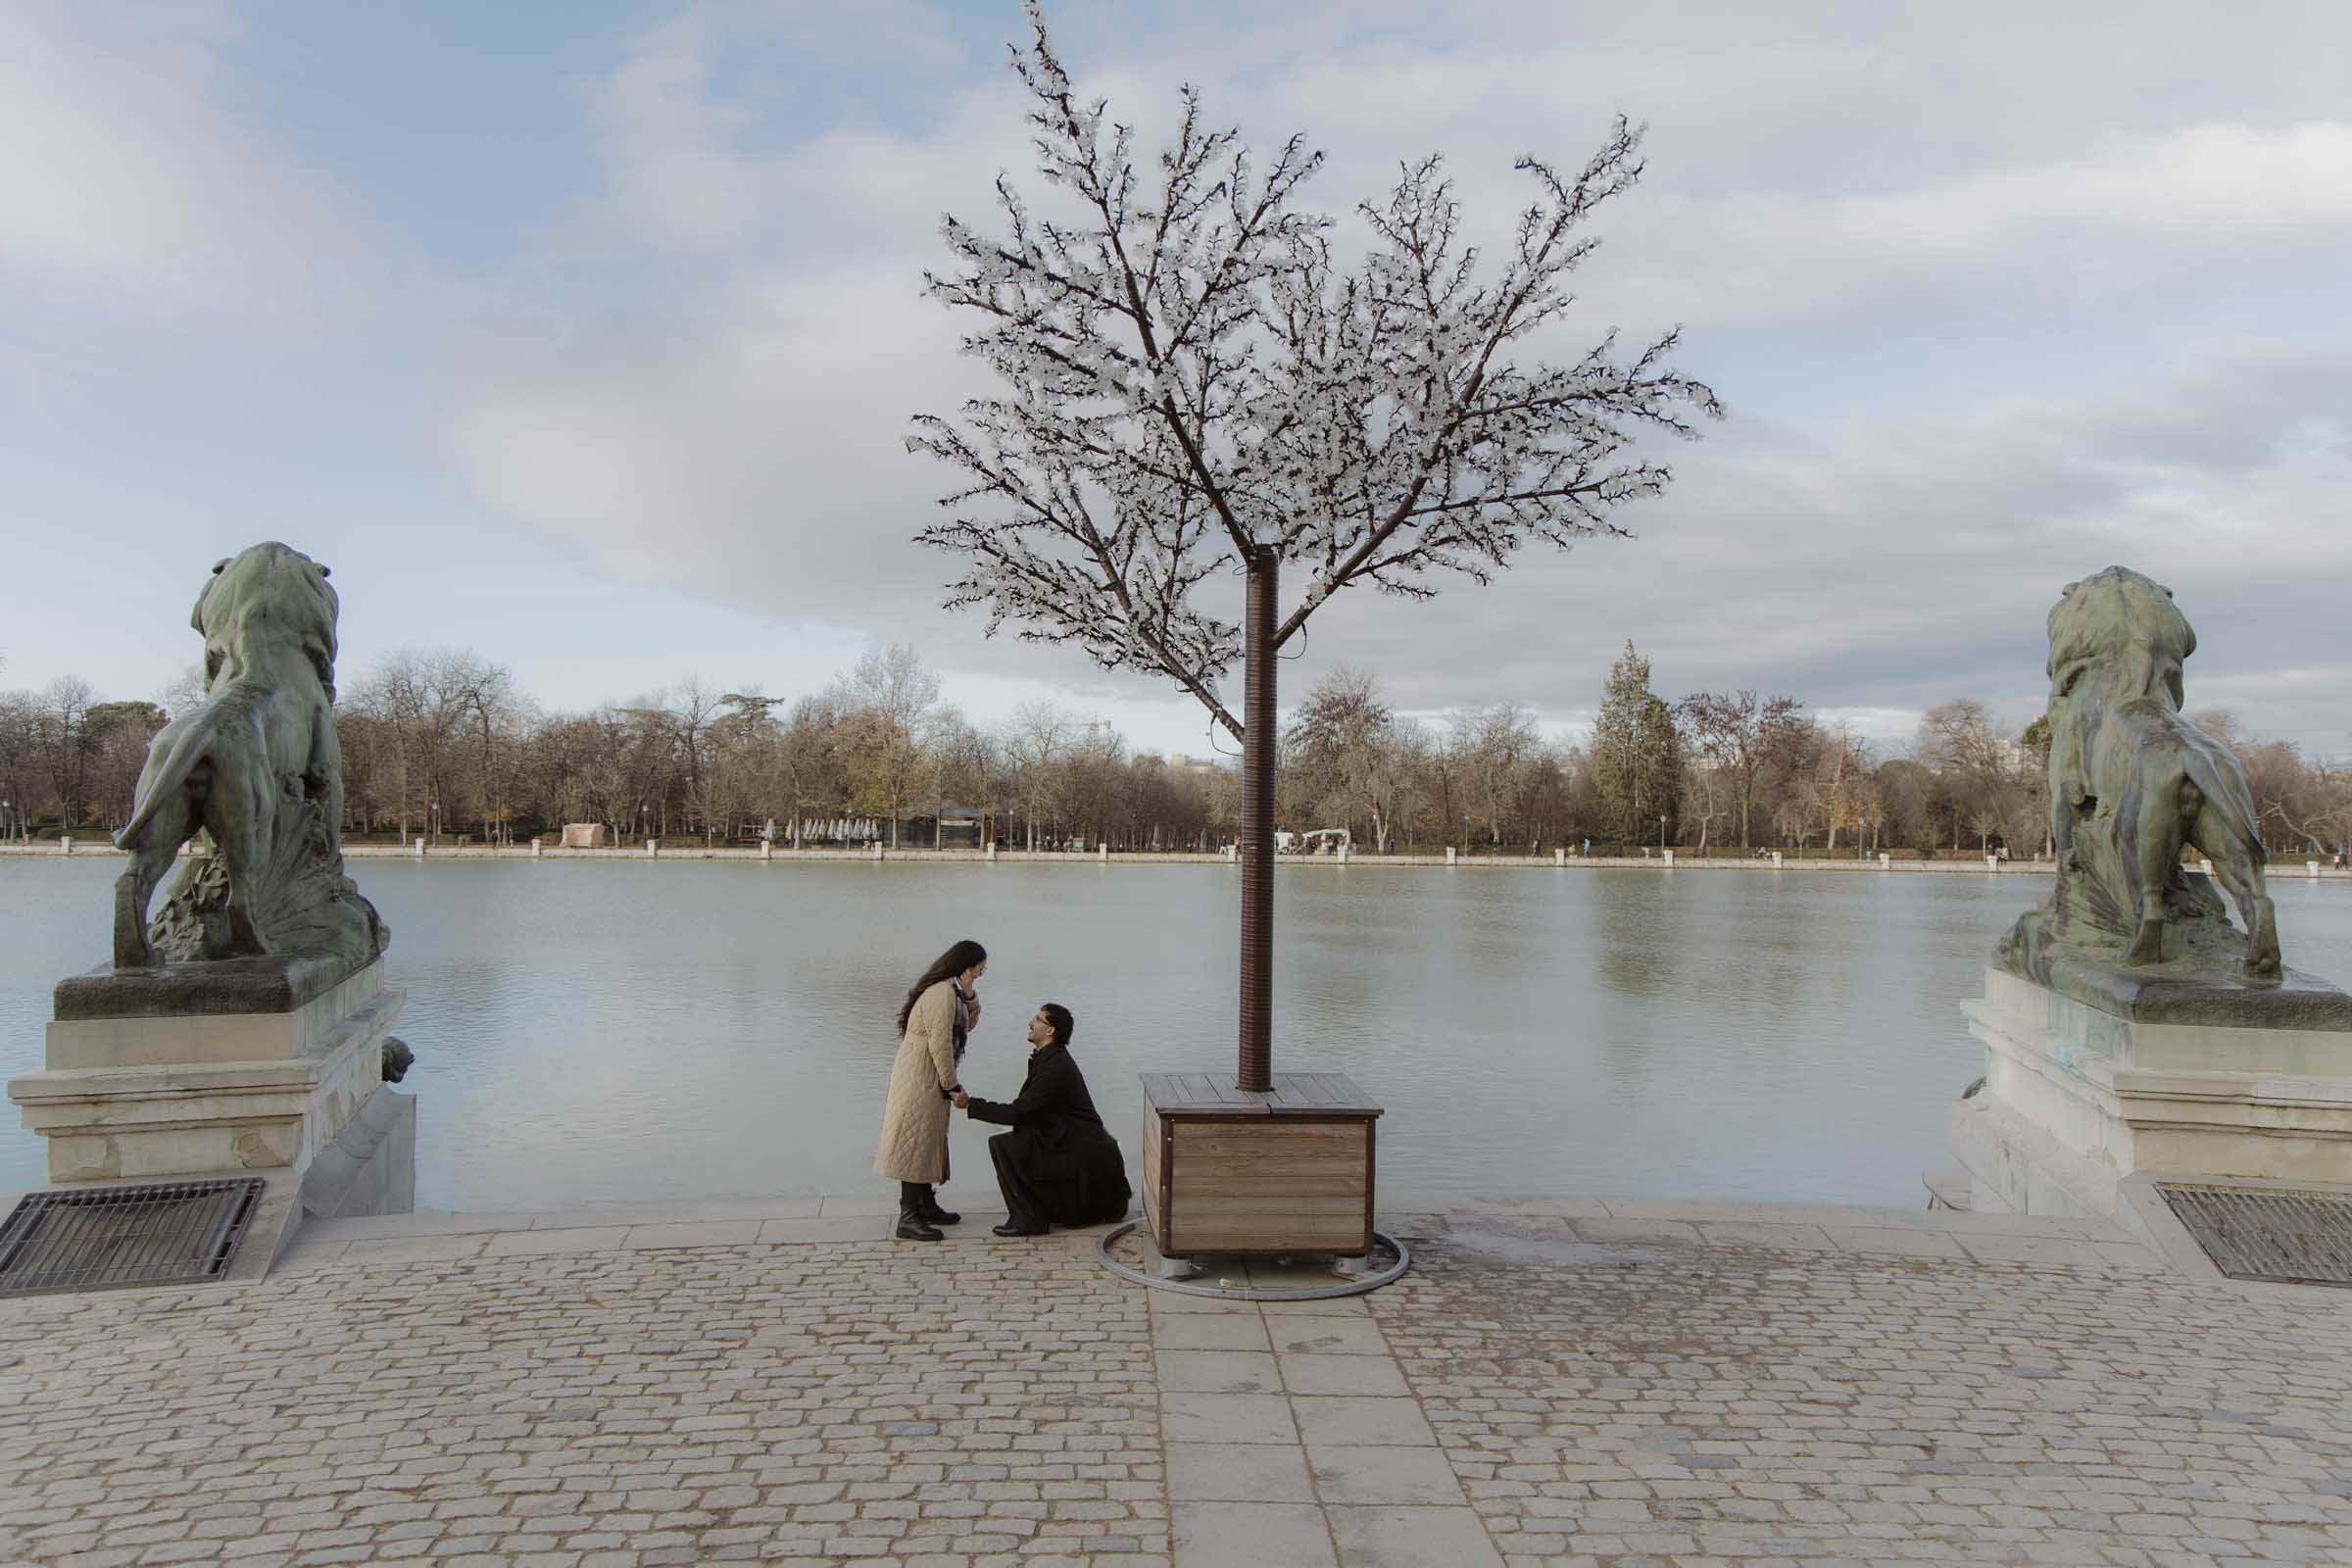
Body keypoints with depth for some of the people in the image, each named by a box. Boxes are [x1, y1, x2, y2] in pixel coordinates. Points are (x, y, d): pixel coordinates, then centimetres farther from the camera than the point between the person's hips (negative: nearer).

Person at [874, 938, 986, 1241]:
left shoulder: (951, 990, 13)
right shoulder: (942, 994, -20)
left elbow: (967, 1025, 20)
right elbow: (940, 1044, -22)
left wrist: (970, 997, 1)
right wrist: (952, 1085, -13)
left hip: (929, 1078, 11)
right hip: (920, 1077, -11)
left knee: (929, 1140, 17)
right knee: (916, 1140, -9)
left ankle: (927, 1206, 27)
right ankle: (908, 1218, -8)